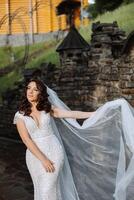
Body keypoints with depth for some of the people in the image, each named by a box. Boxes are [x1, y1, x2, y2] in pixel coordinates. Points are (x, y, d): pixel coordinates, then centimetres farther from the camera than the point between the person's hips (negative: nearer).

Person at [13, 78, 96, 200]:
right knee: (41, 189, 10)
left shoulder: (48, 108, 1)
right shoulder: (20, 115, -4)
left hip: (54, 150, 0)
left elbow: (71, 114, -1)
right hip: (35, 154, 1)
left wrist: (94, 114, -5)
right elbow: (26, 140, -10)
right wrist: (43, 159, -15)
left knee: (47, 190, -4)